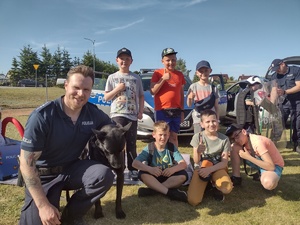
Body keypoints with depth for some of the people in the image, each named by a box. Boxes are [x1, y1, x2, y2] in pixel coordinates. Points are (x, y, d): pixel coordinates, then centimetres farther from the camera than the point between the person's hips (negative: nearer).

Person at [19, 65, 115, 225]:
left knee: (105, 175, -26)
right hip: (42, 174, -3)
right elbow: (26, 163, -21)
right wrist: (43, 205, -24)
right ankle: (38, 208, 17)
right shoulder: (42, 116, -22)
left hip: (72, 168, 3)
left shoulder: (93, 113, -10)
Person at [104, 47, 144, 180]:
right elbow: (106, 97, 4)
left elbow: (141, 96, 11)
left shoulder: (136, 78, 9)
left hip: (132, 115, 1)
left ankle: (132, 169, 14)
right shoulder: (112, 77, 6)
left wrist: (141, 111, 0)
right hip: (117, 115, -1)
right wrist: (117, 89, -10)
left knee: (131, 144, 7)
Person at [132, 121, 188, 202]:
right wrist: (150, 169, -37)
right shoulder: (149, 148, -10)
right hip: (154, 177, -1)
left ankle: (152, 190, -26)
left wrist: (173, 169, -35)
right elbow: (135, 163, -21)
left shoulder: (171, 147, -6)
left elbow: (183, 164, -14)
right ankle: (170, 192, -33)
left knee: (183, 175, -27)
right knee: (142, 174, -30)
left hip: (169, 176, 1)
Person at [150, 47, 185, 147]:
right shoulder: (157, 73, 1)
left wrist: (182, 111, 11)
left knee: (174, 137, 8)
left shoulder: (180, 74, 11)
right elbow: (152, 91, -6)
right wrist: (163, 79, -14)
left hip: (176, 111, 3)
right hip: (162, 110, -3)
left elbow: (181, 94, 14)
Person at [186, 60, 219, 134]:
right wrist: (189, 98, -22)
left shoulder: (213, 88, 4)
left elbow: (216, 106, 8)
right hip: (198, 119, -2)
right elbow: (189, 105, -1)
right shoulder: (193, 86, -1)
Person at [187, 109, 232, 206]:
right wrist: (198, 152, -35)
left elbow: (224, 162, -9)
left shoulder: (224, 139, -6)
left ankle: (214, 184, 4)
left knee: (227, 188, -33)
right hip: (201, 168, 0)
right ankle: (206, 184, 11)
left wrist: (209, 169, -27)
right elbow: (196, 161, -11)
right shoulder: (197, 137, -9)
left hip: (217, 168, 1)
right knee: (193, 201, -21)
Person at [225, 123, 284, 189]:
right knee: (234, 147, -13)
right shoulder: (243, 140, -9)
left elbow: (271, 167, -34)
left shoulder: (257, 142, -30)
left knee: (268, 183, -42)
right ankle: (236, 178, -6)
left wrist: (248, 157, -32)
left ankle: (263, 176, -5)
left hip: (275, 165, -6)